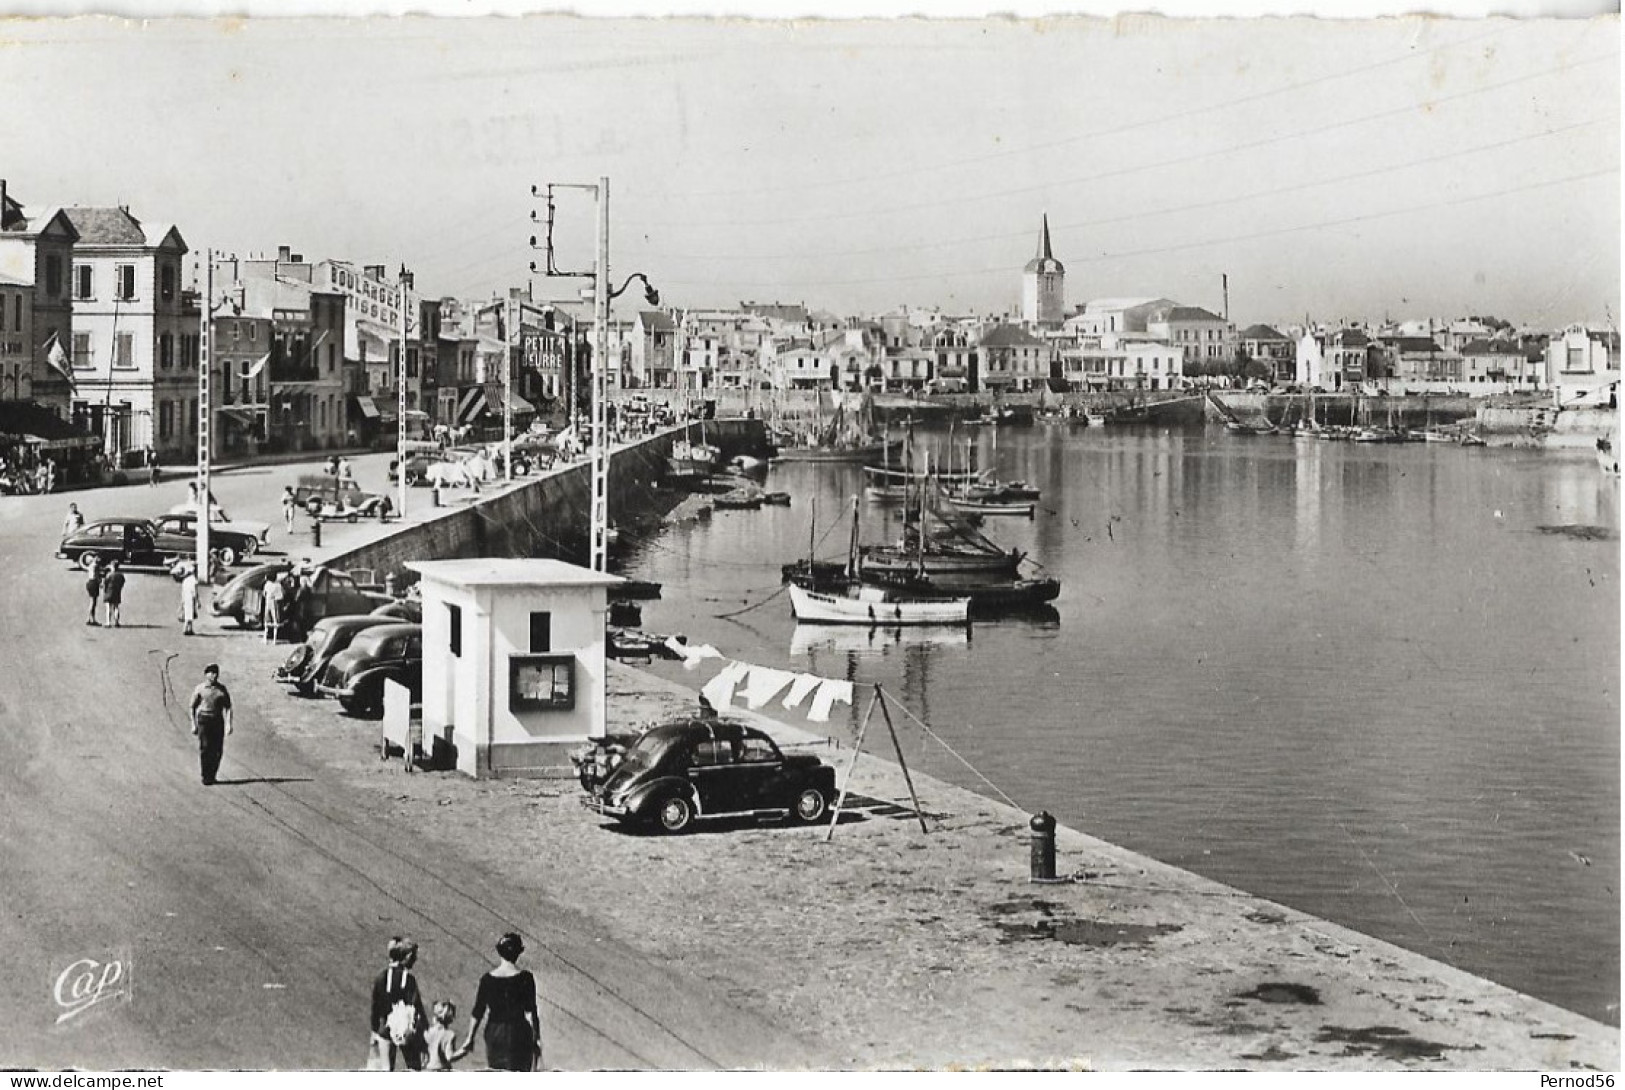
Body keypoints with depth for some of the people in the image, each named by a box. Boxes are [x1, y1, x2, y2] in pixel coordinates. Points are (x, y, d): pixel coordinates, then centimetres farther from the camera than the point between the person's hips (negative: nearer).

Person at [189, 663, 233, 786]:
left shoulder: (222, 689, 10)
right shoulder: (199, 689, 3)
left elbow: (228, 707, 7)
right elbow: (193, 707, 7)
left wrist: (229, 724, -3)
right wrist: (193, 725, 1)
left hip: (218, 720, 3)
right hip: (203, 719, -3)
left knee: (217, 750, 0)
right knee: (204, 749, -9)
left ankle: (212, 775, 16)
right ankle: (205, 777, -3)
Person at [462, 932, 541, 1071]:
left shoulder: (488, 978, 1)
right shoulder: (524, 977, -6)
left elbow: (477, 1012, 3)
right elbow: (530, 1012, -8)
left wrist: (470, 1038, 12)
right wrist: (536, 1039, -4)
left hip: (494, 1033, 3)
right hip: (517, 1033, -3)